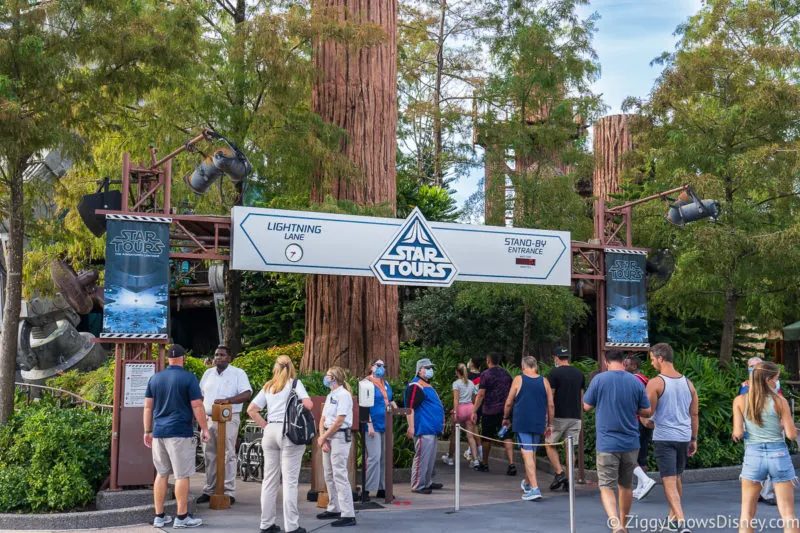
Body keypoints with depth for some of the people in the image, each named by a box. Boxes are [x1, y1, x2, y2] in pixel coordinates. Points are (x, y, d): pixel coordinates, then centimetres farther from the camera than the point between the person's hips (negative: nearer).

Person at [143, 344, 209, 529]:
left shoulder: (155, 378, 9)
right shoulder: (189, 378, -7)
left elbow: (148, 407, 10)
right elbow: (197, 407, -8)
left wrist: (148, 431, 17)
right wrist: (204, 429, 0)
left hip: (159, 432, 6)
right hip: (180, 432, -5)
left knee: (161, 474, 12)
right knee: (182, 475, 0)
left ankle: (159, 516, 15)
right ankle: (182, 517, 3)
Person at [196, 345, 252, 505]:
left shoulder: (238, 373, -1)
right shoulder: (208, 373, 15)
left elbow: (247, 394, -13)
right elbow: (201, 394, 22)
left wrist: (227, 400, -25)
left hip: (228, 419, -5)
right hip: (208, 419, 5)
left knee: (228, 455, -5)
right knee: (209, 456, 8)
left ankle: (229, 492, -3)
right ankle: (209, 490, 16)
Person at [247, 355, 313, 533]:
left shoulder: (268, 386, 14)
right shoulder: (295, 383, -1)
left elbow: (251, 409, 12)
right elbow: (308, 405, -12)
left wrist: (265, 425, 12)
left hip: (270, 431, 5)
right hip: (290, 432, -5)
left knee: (269, 479, 10)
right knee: (290, 480, -4)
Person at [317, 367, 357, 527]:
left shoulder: (344, 395, -11)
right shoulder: (330, 396, 16)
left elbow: (339, 421, -17)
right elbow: (323, 420, 14)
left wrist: (323, 437, -11)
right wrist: (322, 438, -3)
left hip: (340, 437, -9)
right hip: (328, 437, 9)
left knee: (339, 475, -12)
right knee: (329, 475, 13)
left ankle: (348, 515, -12)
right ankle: (334, 509, 23)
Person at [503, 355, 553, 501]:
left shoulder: (518, 380, -3)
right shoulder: (544, 382, 5)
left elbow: (509, 403, 1)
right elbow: (551, 405, 5)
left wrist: (506, 418, 16)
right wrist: (550, 425, 14)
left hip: (522, 423, -4)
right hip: (539, 424, 4)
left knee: (527, 454, -6)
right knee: (532, 453, 19)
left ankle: (534, 488, -15)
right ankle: (527, 483, 36)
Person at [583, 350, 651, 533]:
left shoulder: (599, 379, -8)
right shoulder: (636, 382, 0)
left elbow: (587, 406, 0)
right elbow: (647, 411, 4)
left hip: (607, 443, -3)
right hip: (631, 443, 3)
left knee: (606, 486, -1)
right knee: (626, 485, 18)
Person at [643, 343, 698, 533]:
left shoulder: (655, 383, -10)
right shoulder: (687, 383, 7)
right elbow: (695, 414, 11)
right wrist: (694, 439, 18)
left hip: (664, 437, -6)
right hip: (684, 437, 6)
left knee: (669, 482, -6)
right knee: (676, 478, 22)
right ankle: (673, 517, 35)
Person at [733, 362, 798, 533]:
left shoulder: (740, 400, -1)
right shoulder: (780, 401, -3)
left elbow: (738, 433, -6)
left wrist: (735, 435, 16)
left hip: (753, 455, 1)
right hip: (779, 455, -1)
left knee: (747, 513, 11)